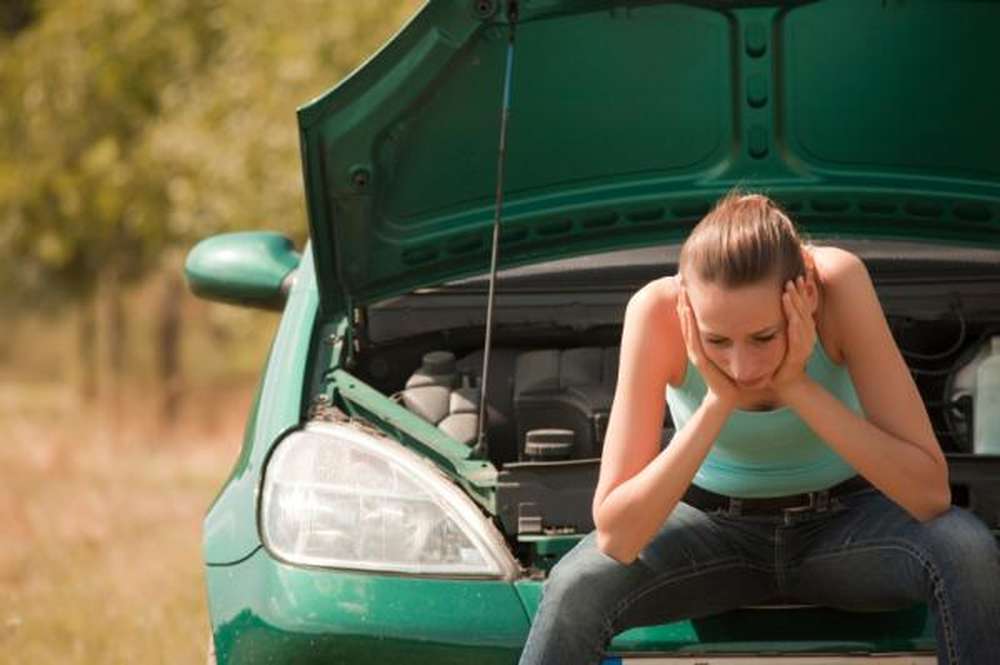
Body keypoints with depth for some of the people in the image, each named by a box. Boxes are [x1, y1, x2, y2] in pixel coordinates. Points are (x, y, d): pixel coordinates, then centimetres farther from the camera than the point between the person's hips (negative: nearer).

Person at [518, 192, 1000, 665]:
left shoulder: (840, 283, -28)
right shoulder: (658, 311, -27)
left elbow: (930, 492, -29)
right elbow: (615, 537, -30)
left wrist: (798, 386, -35)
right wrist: (719, 401, -36)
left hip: (842, 522, 1)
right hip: (713, 528, -1)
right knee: (575, 590, -30)